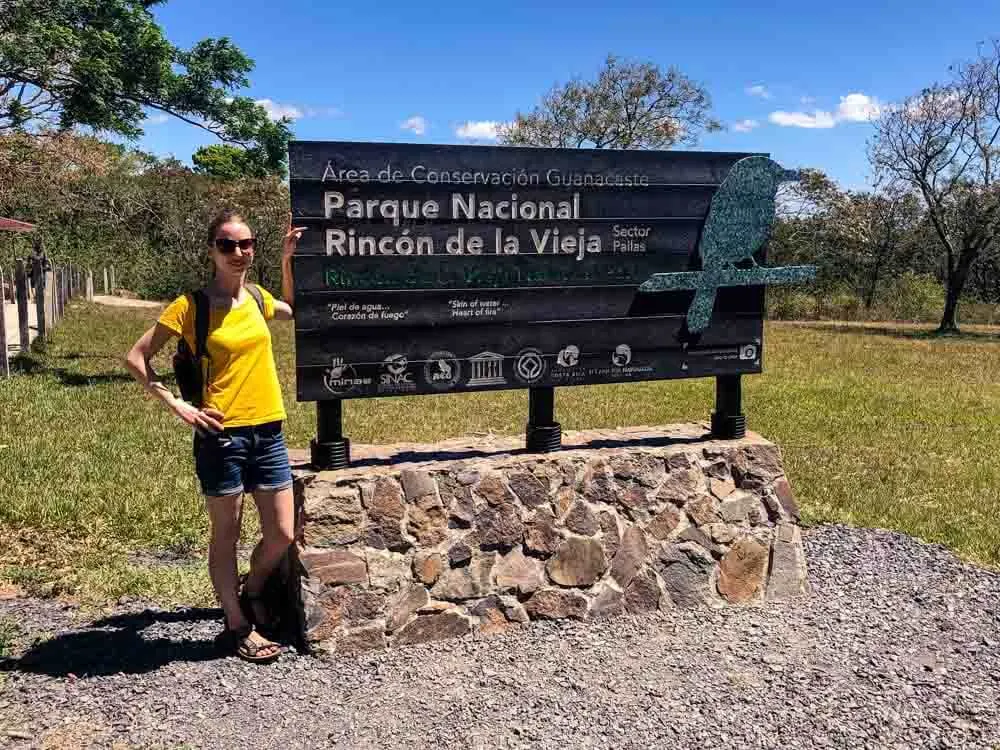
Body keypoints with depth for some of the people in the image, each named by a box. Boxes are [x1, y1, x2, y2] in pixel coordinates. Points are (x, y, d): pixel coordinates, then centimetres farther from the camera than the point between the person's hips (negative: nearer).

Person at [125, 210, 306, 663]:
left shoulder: (257, 298, 8)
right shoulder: (191, 305, -7)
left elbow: (292, 310, 31)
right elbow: (136, 358, -4)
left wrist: (287, 261, 18)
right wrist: (176, 406, -11)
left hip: (268, 432, 5)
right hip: (221, 435, -5)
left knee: (283, 535, 9)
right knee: (226, 535, 8)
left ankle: (251, 594, 37)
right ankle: (238, 625, 25)